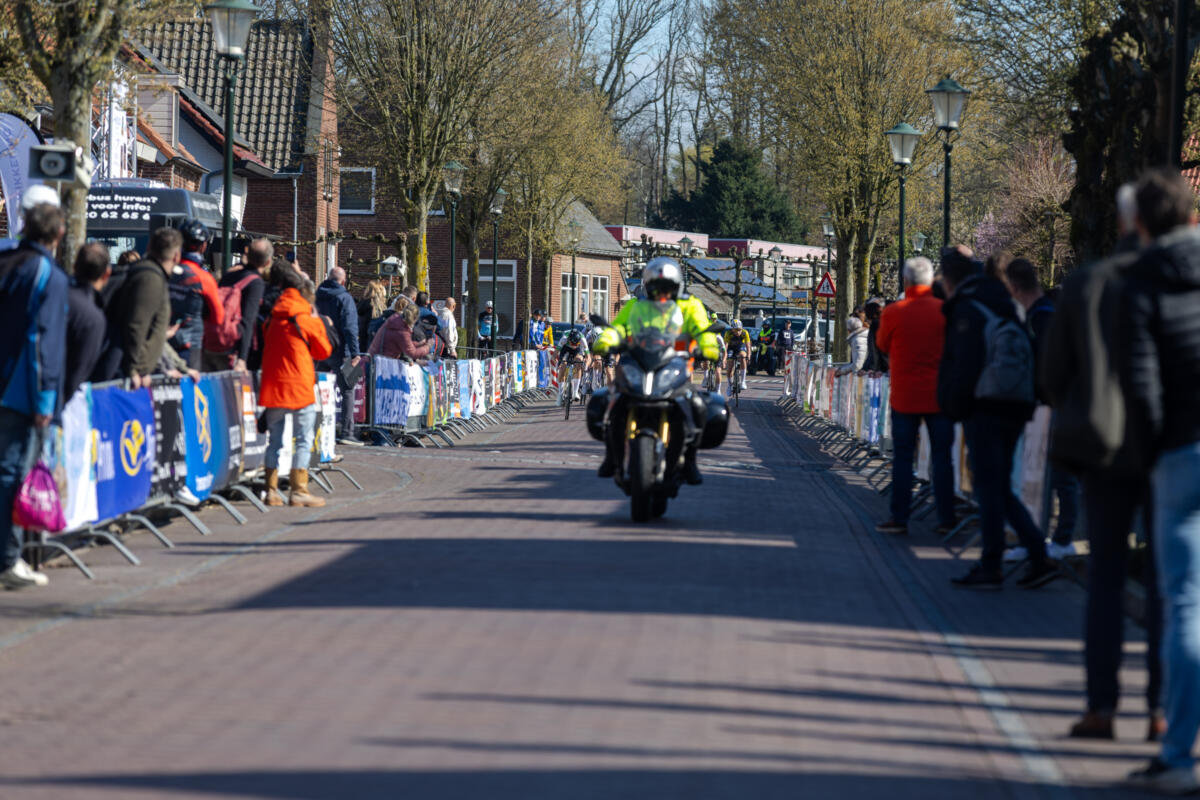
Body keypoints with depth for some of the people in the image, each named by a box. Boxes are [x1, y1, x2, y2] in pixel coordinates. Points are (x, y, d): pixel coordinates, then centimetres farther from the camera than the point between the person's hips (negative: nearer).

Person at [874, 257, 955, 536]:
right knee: (942, 457, 5)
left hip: (905, 395, -1)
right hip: (940, 394, 1)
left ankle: (900, 518, 6)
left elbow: (882, 347, 7)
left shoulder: (893, 313, -8)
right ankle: (946, 519, 6)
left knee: (902, 457, 6)